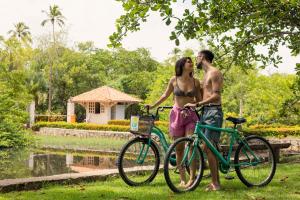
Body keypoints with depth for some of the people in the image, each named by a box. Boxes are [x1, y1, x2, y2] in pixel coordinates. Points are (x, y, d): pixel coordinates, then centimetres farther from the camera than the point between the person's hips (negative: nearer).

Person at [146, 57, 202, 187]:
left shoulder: (195, 82, 5)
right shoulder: (174, 80, 2)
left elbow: (199, 100, 10)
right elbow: (165, 95, 13)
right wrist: (152, 106, 10)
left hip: (191, 115, 0)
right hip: (177, 115, 0)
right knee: (179, 148, 3)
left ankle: (192, 178, -9)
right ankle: (182, 179, 12)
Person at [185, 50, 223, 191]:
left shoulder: (214, 73, -10)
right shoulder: (206, 74, 21)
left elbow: (216, 96, -20)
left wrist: (196, 104, -25)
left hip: (214, 112, -10)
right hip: (206, 112, 10)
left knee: (208, 148, -15)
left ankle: (215, 183, -10)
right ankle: (216, 181, 16)